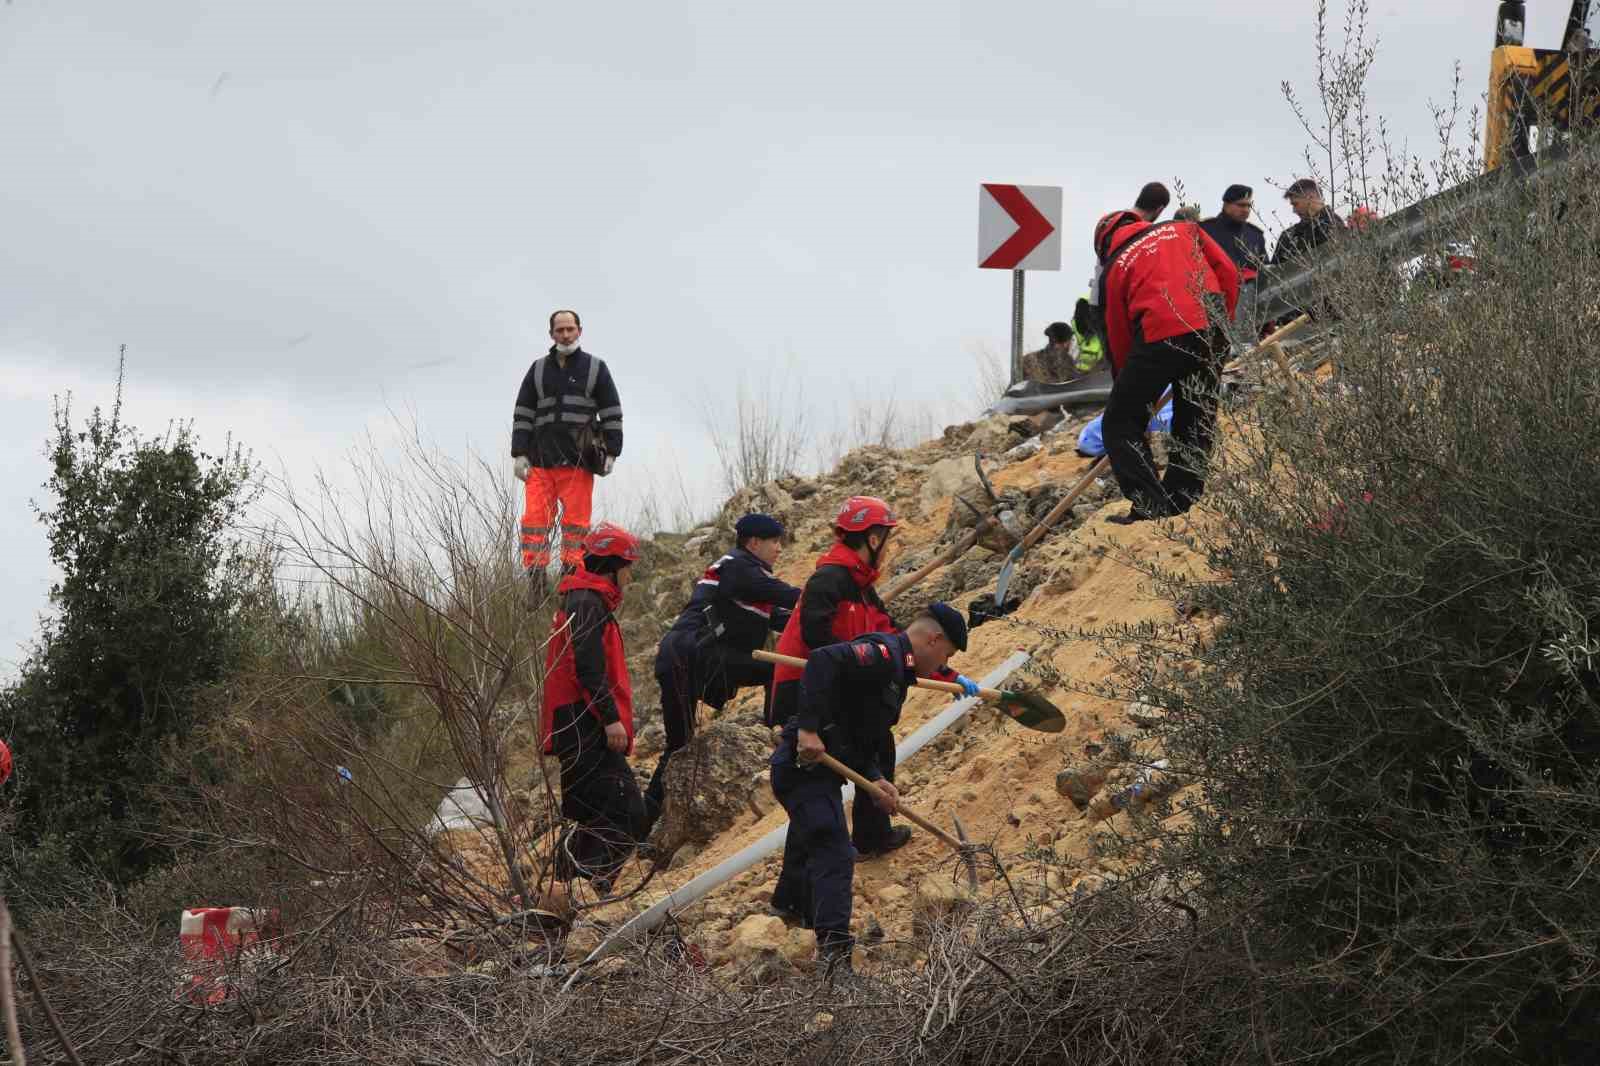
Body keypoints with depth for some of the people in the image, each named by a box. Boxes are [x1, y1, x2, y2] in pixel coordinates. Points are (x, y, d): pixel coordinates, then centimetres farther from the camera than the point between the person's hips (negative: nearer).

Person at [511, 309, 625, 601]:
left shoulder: (596, 368, 9)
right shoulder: (538, 369, 14)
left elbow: (612, 414, 8)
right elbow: (522, 414, 14)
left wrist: (611, 454, 0)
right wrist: (520, 454, 6)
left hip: (578, 462, -2)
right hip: (539, 460, 2)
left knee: (576, 522, -2)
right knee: (534, 520, -6)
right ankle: (535, 581, -6)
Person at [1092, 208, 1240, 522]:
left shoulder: (1117, 265, 15)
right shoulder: (1184, 229, 23)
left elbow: (1118, 334, 17)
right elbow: (1228, 273, 13)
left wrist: (1127, 385, 26)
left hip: (1159, 336, -4)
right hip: (1212, 331, 4)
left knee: (1120, 425, 5)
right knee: (1195, 425, 17)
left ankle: (1150, 505, -6)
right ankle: (1180, 504, 15)